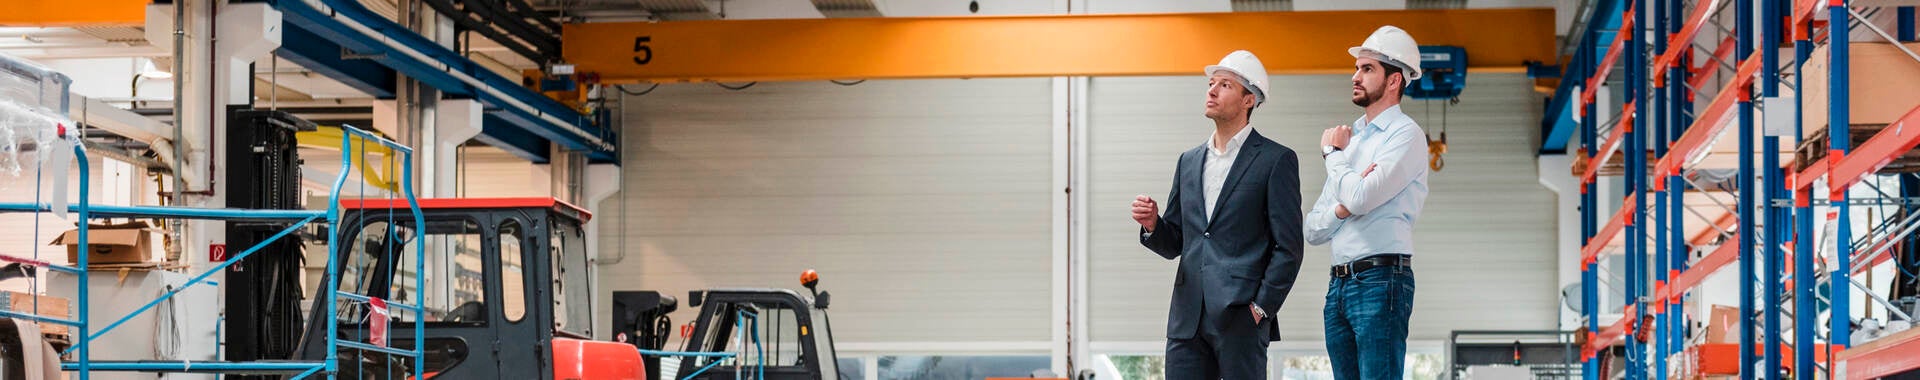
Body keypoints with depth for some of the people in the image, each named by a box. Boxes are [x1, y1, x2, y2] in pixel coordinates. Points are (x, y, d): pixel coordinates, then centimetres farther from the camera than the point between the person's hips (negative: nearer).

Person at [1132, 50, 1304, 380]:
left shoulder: (1275, 160, 0)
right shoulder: (1189, 161, 18)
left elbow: (1288, 247, -4)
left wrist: (1261, 308, -10)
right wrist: (1153, 225, -2)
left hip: (1241, 317, -5)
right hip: (1188, 321, 5)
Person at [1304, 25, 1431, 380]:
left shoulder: (1406, 134, -4)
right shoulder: (1351, 136, 19)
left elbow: (1361, 197, -18)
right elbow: (1313, 230, 16)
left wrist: (1333, 152, 0)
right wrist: (1341, 209, -6)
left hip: (1381, 282, -8)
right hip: (1339, 284, 8)